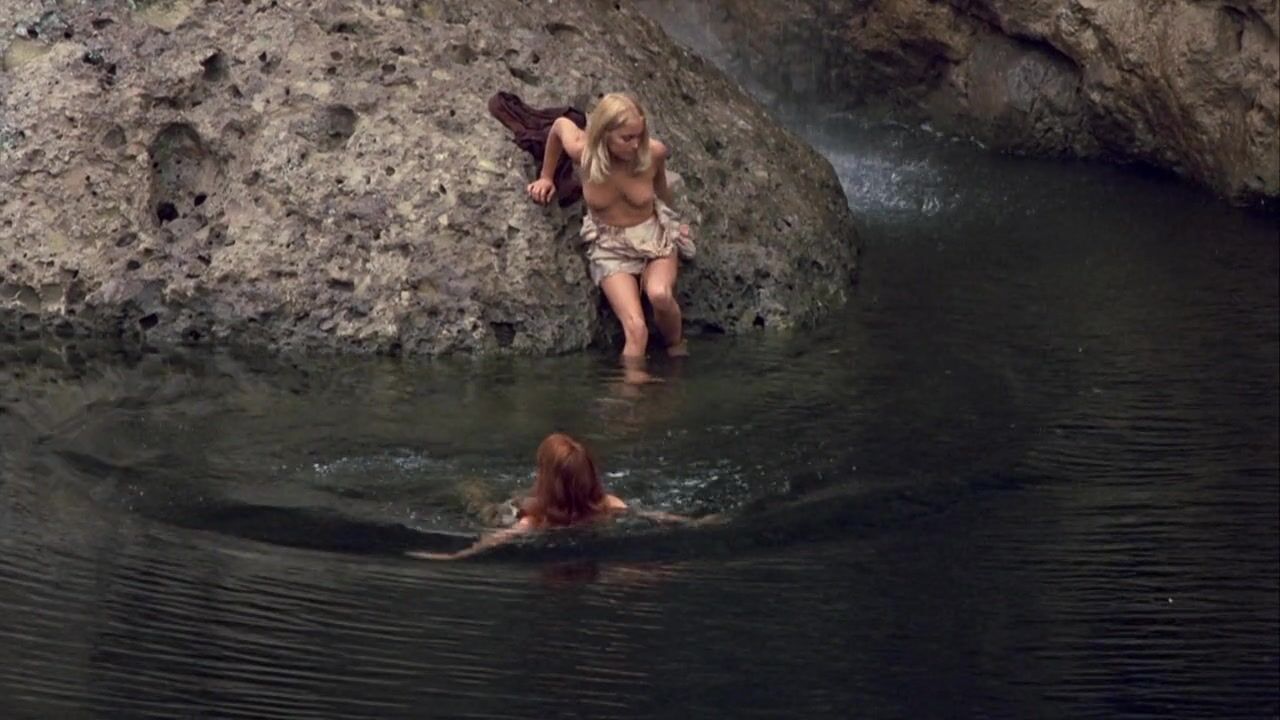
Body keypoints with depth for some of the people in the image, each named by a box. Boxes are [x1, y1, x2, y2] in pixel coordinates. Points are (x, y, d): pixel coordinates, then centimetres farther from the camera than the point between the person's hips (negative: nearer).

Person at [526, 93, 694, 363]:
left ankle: (677, 348, -4)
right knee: (635, 329, -23)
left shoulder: (653, 152, -19)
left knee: (659, 294, -32)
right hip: (610, 246, 0)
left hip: (655, 236, 0)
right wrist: (546, 177, 16)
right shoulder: (581, 151, -20)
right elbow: (560, 123, 4)